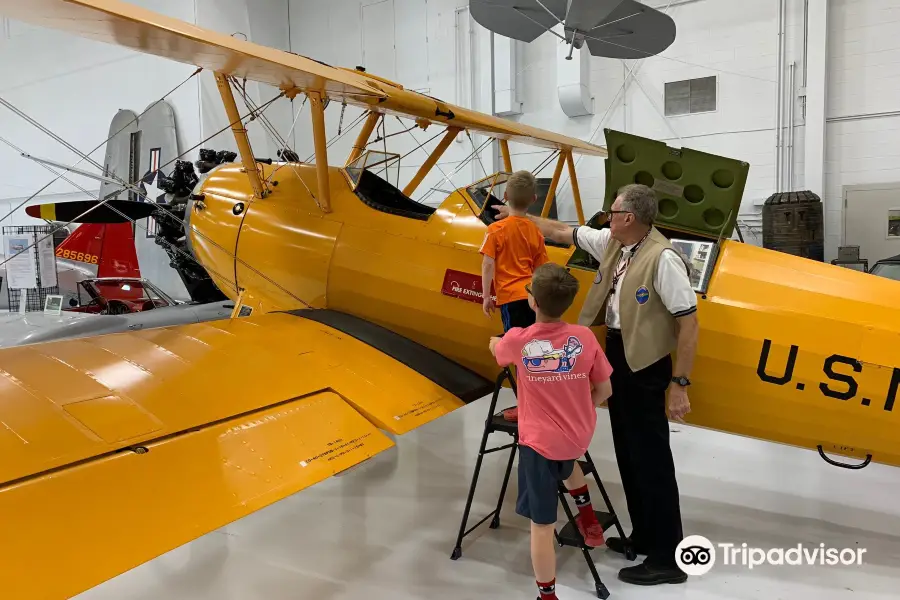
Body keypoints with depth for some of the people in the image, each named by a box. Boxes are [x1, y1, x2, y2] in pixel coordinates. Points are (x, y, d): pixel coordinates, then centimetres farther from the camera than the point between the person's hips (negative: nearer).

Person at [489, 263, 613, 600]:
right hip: (579, 436, 4)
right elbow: (604, 390, 0)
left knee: (542, 524, 7)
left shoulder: (518, 340, -15)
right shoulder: (584, 338, -10)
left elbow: (495, 348, 10)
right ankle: (588, 519, 38)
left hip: (539, 443, -3)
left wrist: (499, 340, 34)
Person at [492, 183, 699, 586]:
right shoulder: (611, 243, 5)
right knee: (628, 453, 17)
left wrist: (679, 384, -20)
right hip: (616, 353, 9)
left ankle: (667, 558, 12)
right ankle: (644, 537, 32)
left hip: (645, 364, -9)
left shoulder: (663, 259, -20)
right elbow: (563, 232, 19)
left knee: (651, 459, -2)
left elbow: (688, 323, -20)